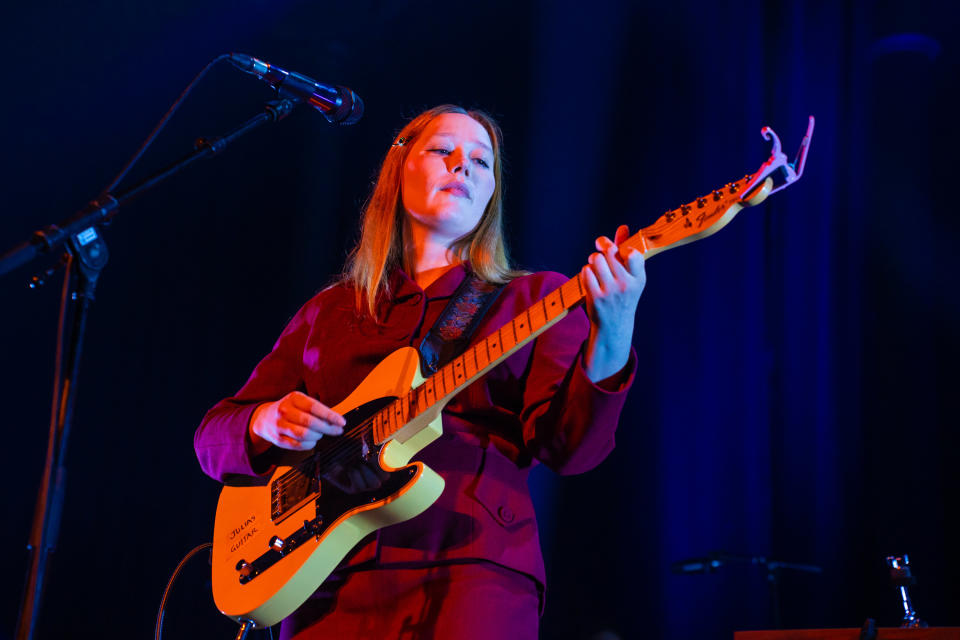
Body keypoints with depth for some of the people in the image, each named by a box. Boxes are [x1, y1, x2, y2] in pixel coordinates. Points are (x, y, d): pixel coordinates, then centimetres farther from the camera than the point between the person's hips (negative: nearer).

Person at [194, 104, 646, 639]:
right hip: (332, 582, 2)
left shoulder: (534, 298, 12)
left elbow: (567, 445, -4)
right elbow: (212, 435, 18)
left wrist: (610, 348, -24)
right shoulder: (329, 312, 20)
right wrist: (266, 423, -5)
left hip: (473, 562, -1)